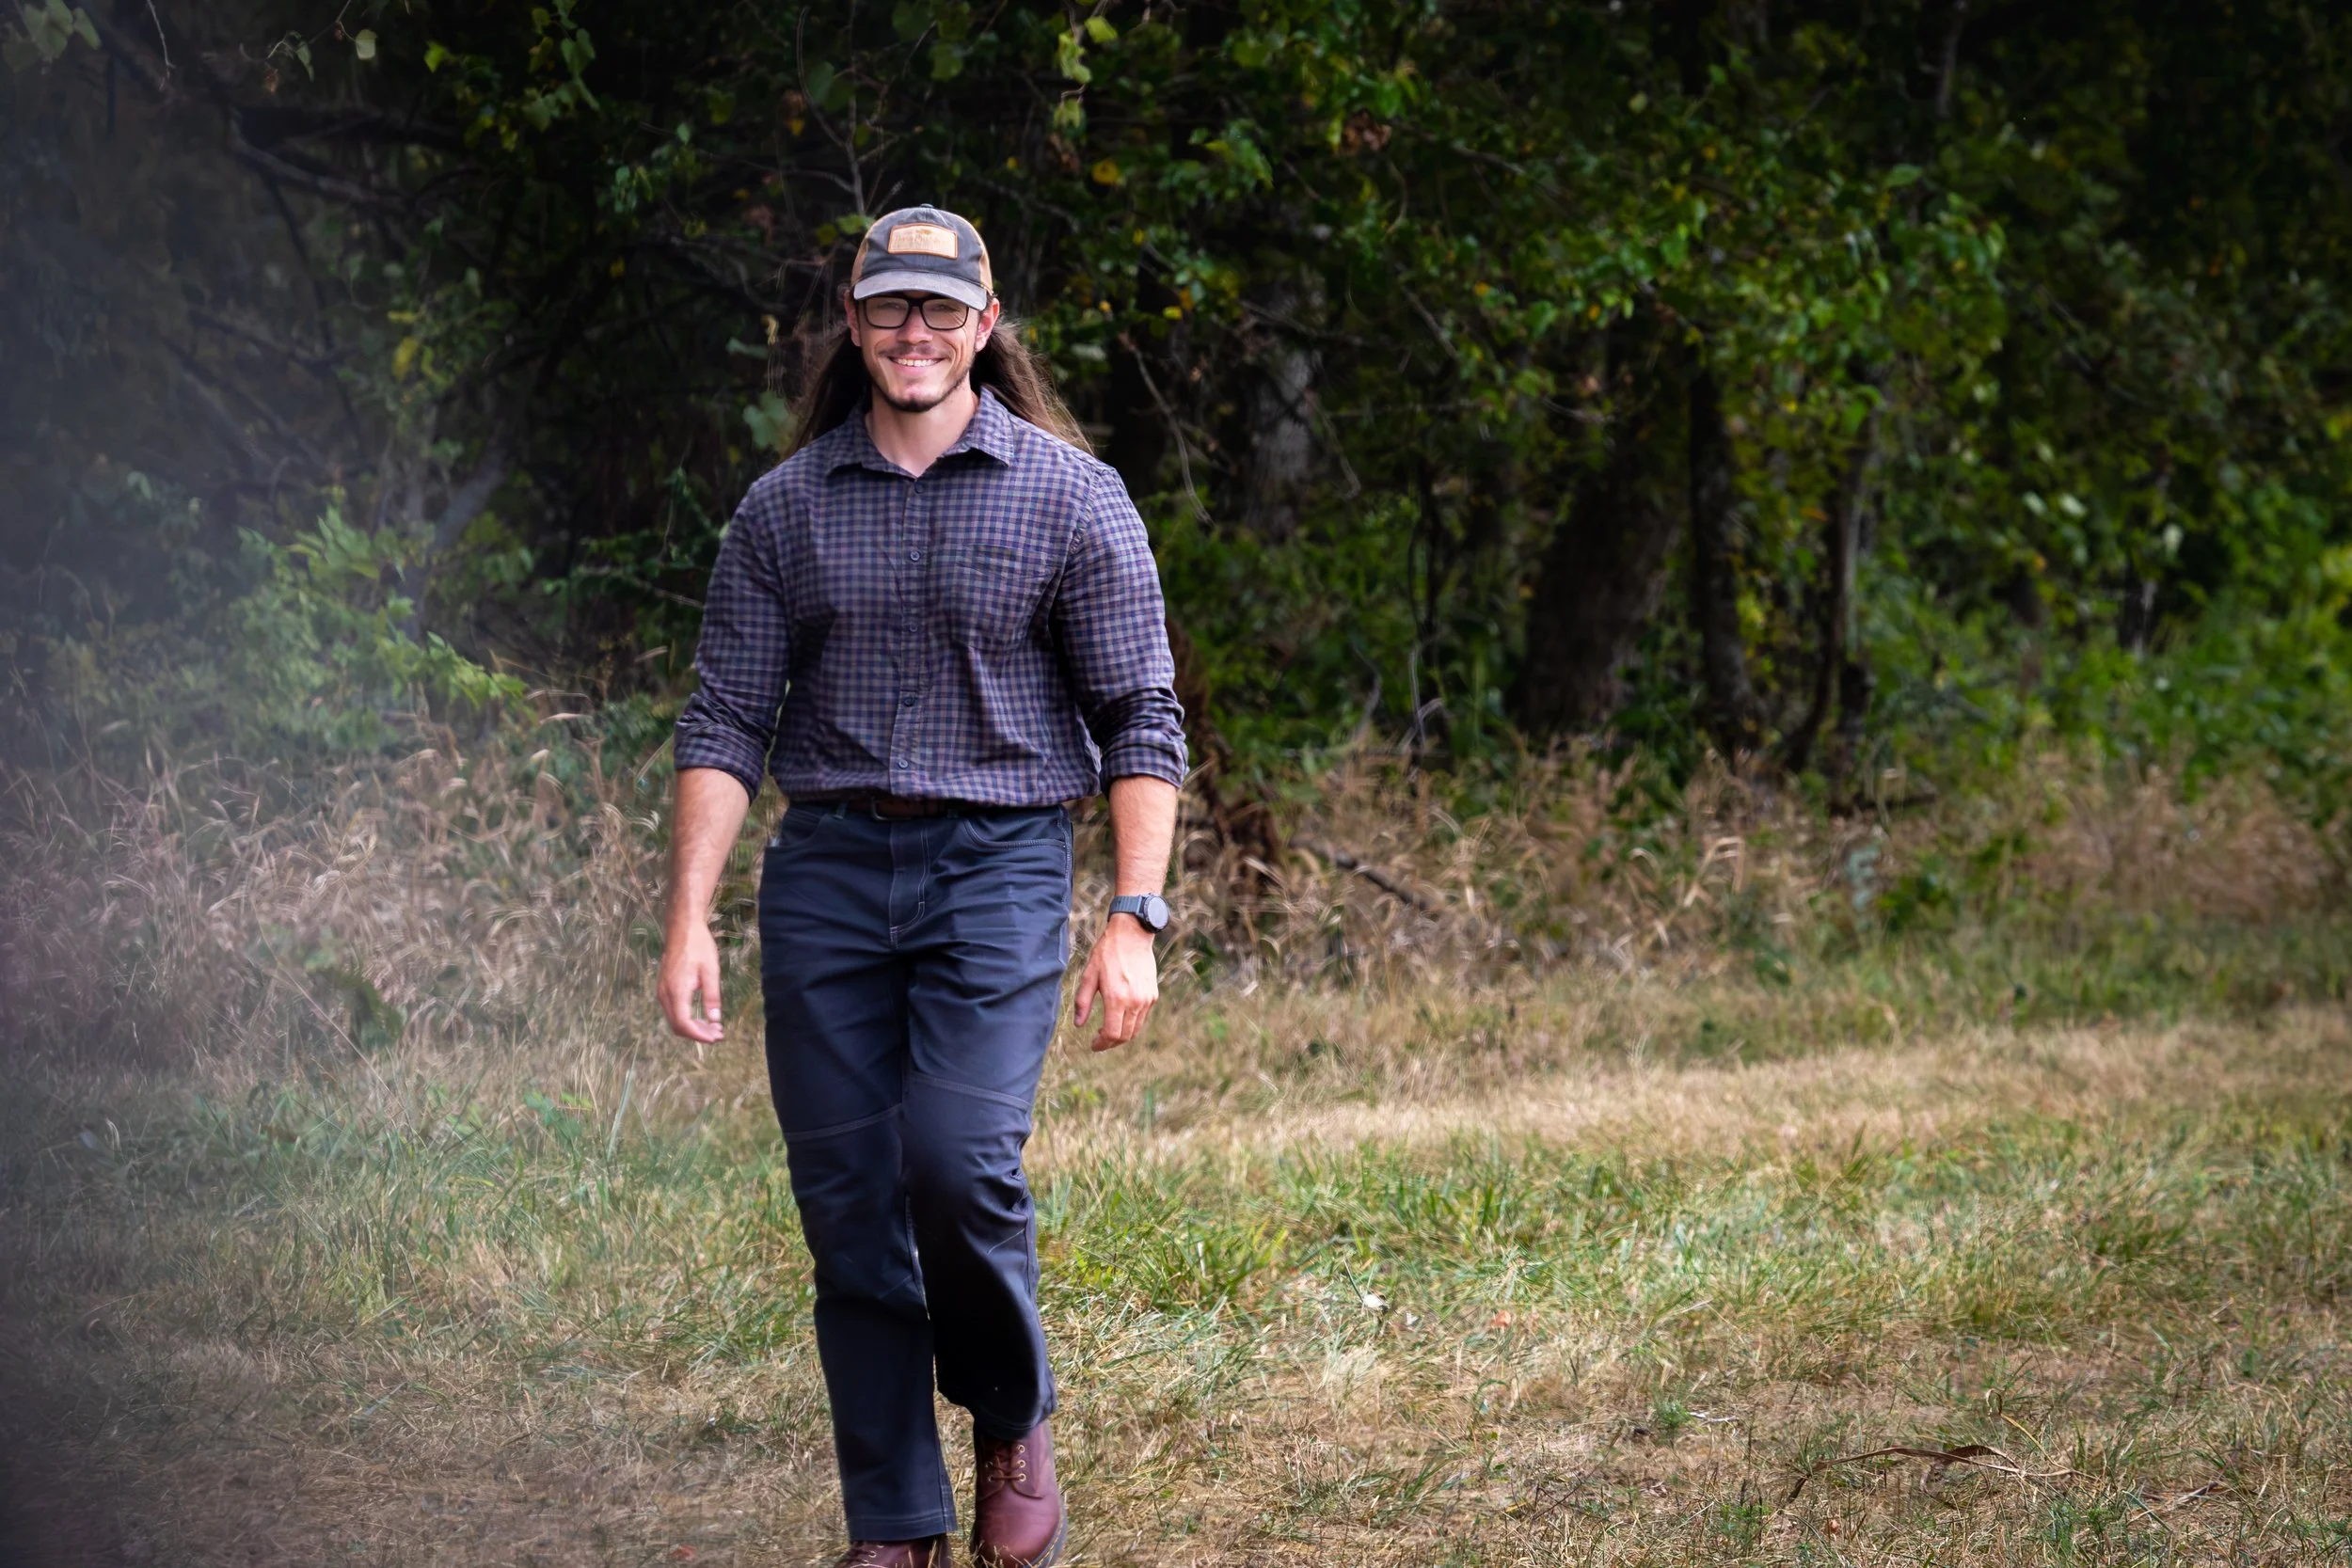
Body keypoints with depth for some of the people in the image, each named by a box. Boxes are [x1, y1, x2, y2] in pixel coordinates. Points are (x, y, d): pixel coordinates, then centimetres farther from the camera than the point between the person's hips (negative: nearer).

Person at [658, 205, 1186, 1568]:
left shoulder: (1069, 495, 2)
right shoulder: (786, 509, 9)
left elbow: (1143, 719, 0)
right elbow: (727, 722, 7)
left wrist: (1136, 919, -9)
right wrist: (690, 918, -3)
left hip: (999, 859, -3)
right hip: (827, 869, 3)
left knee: (959, 1158, -20)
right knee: (847, 1202, 1)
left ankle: (1014, 1422, 7)